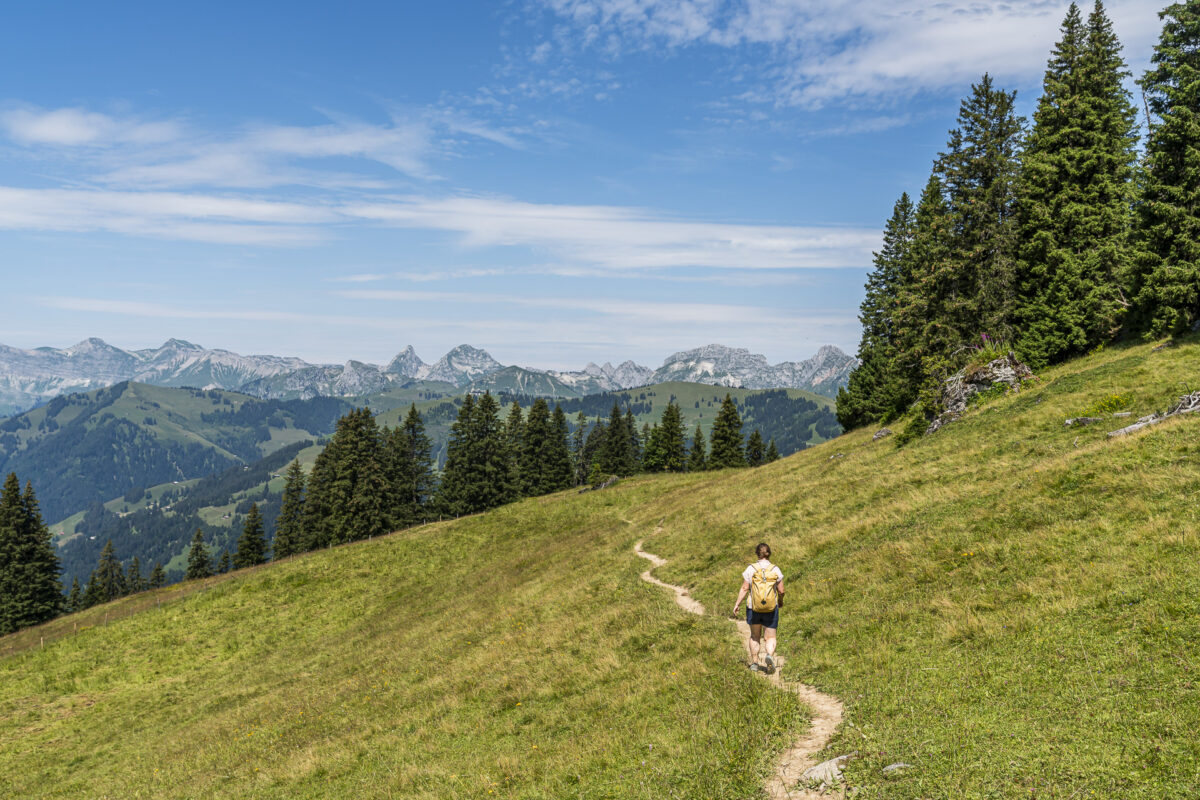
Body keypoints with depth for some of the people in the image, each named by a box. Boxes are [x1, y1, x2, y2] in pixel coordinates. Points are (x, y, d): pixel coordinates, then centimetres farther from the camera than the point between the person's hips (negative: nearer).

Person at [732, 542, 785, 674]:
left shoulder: (750, 569, -7)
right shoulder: (776, 570, -5)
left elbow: (744, 588, -8)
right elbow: (781, 590, -2)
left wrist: (737, 604, 1)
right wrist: (780, 601, 19)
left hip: (753, 608, 0)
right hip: (771, 609, 0)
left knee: (755, 636, 19)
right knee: (771, 637, 9)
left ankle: (754, 662, 20)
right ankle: (770, 656, -19)